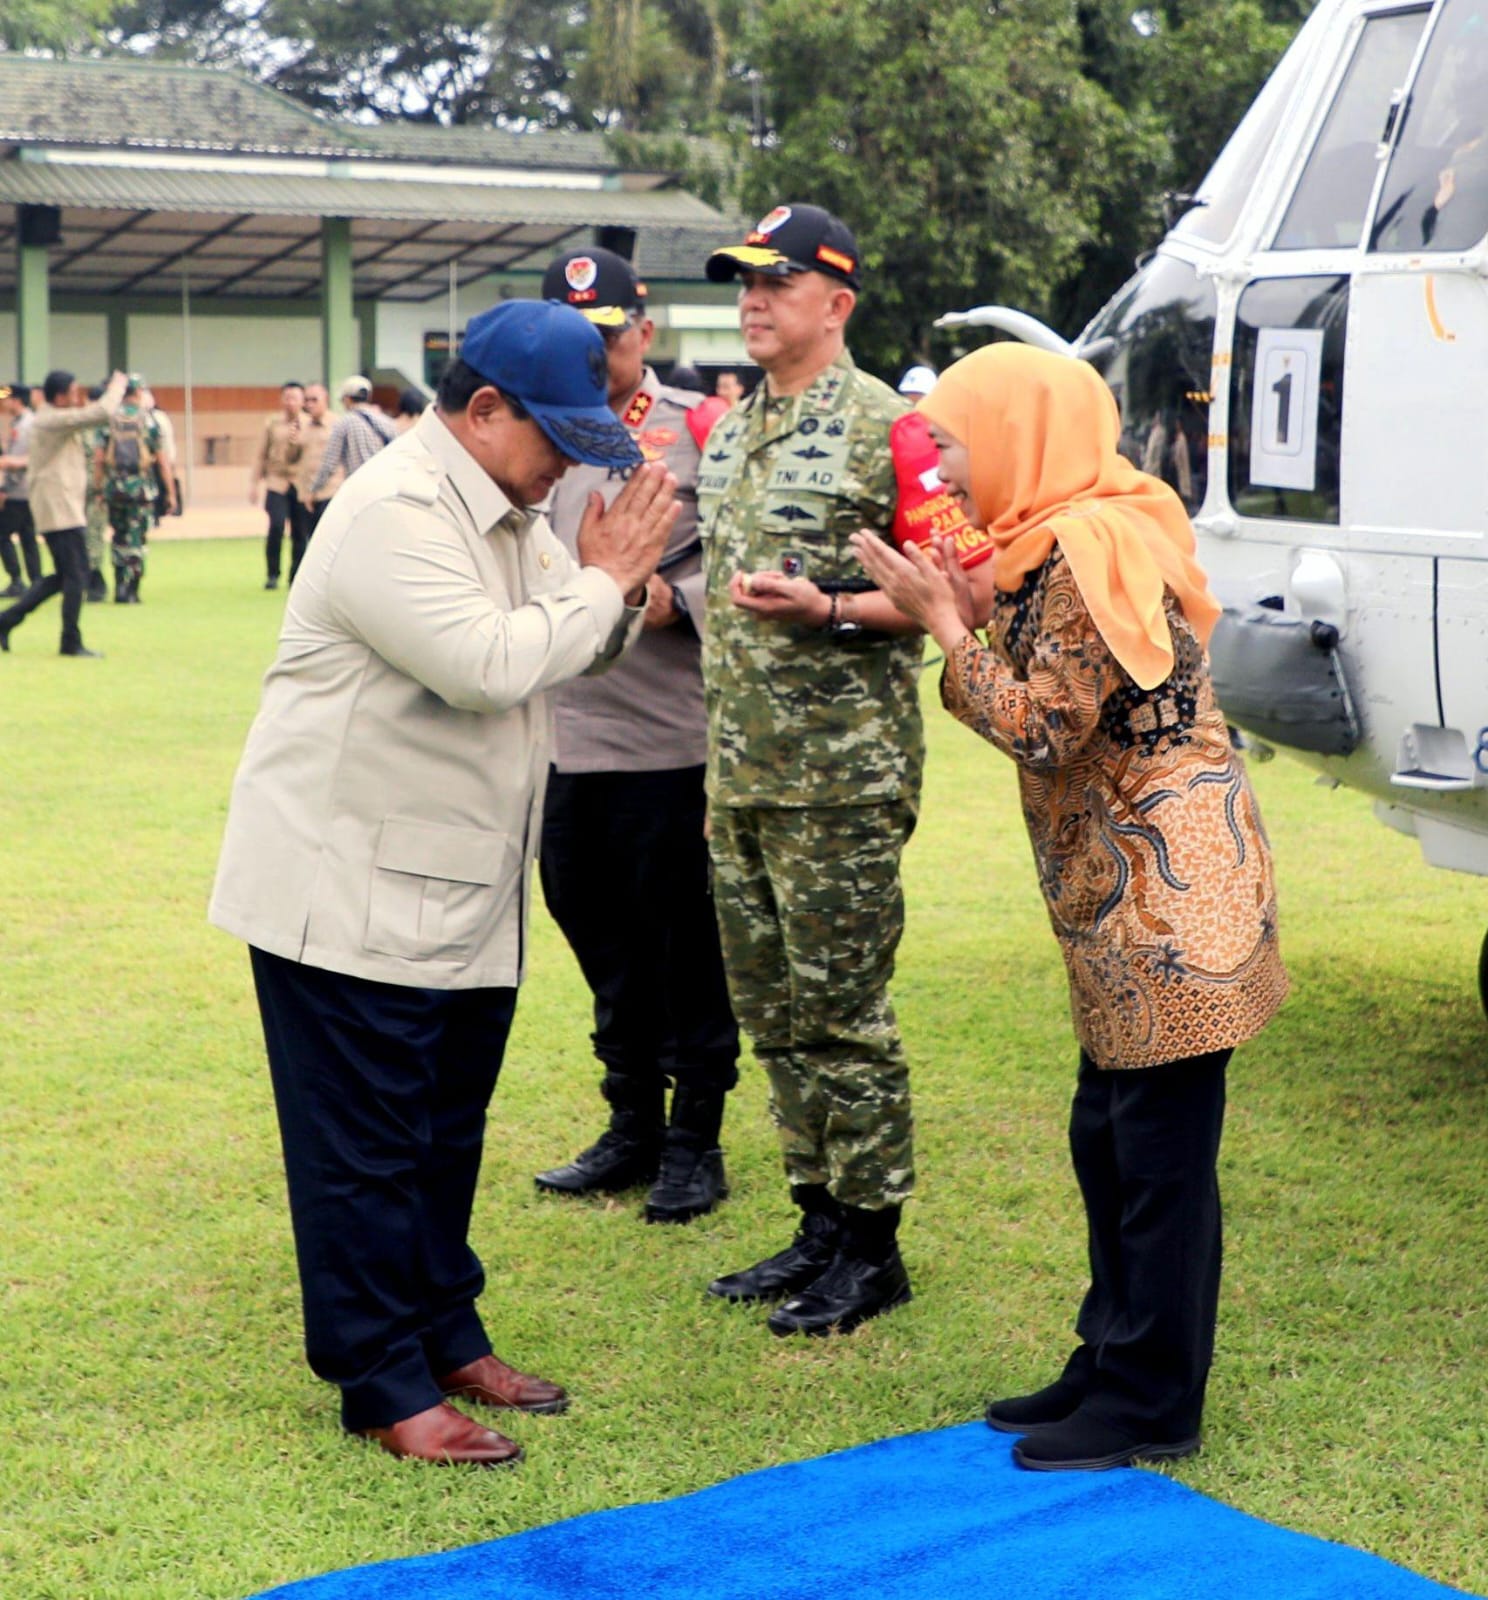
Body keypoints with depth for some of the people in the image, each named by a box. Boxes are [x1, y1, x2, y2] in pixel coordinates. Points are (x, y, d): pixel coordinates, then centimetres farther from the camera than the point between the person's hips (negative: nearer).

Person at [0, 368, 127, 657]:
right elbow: (102, 412, -21)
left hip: (58, 509, 10)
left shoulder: (52, 419, 16)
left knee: (64, 576, 15)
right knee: (76, 574, -7)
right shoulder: (53, 420, -15)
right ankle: (71, 642, -2)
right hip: (60, 510, -10)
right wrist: (117, 385, -8)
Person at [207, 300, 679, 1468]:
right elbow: (492, 665, -30)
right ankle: (384, 1385, 9)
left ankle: (446, 1335, 30)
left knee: (447, 1130, 17)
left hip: (463, 889, 10)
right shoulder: (394, 514, -20)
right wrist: (604, 579, -18)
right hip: (352, 884, -9)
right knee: (367, 1147, 0)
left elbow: (572, 649, 14)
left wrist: (613, 584, -6)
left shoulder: (505, 508, 12)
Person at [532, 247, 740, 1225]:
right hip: (560, 734, 6)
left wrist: (673, 596, -22)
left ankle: (695, 1140, 17)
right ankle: (632, 1125, 31)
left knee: (687, 941, 2)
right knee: (594, 925, 15)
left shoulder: (698, 429, -3)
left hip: (673, 739, -5)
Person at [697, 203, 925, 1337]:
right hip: (739, 769, 8)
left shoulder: (884, 428, -9)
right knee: (774, 1009, 12)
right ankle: (820, 1221, 24)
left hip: (842, 773, -8)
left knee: (842, 1009, -2)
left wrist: (824, 609, -23)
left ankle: (871, 1249, 10)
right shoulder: (728, 429, 14)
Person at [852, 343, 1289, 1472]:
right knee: (1108, 1140, 17)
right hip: (1126, 898, 11)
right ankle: (1114, 1365, 29)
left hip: (1171, 892, -11)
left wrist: (945, 621, -13)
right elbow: (1054, 705, 12)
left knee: (1161, 1156, -1)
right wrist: (977, 612, 2)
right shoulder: (1066, 542, 14)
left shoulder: (1089, 546, -17)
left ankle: (1152, 1406, 9)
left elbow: (1045, 730, -19)